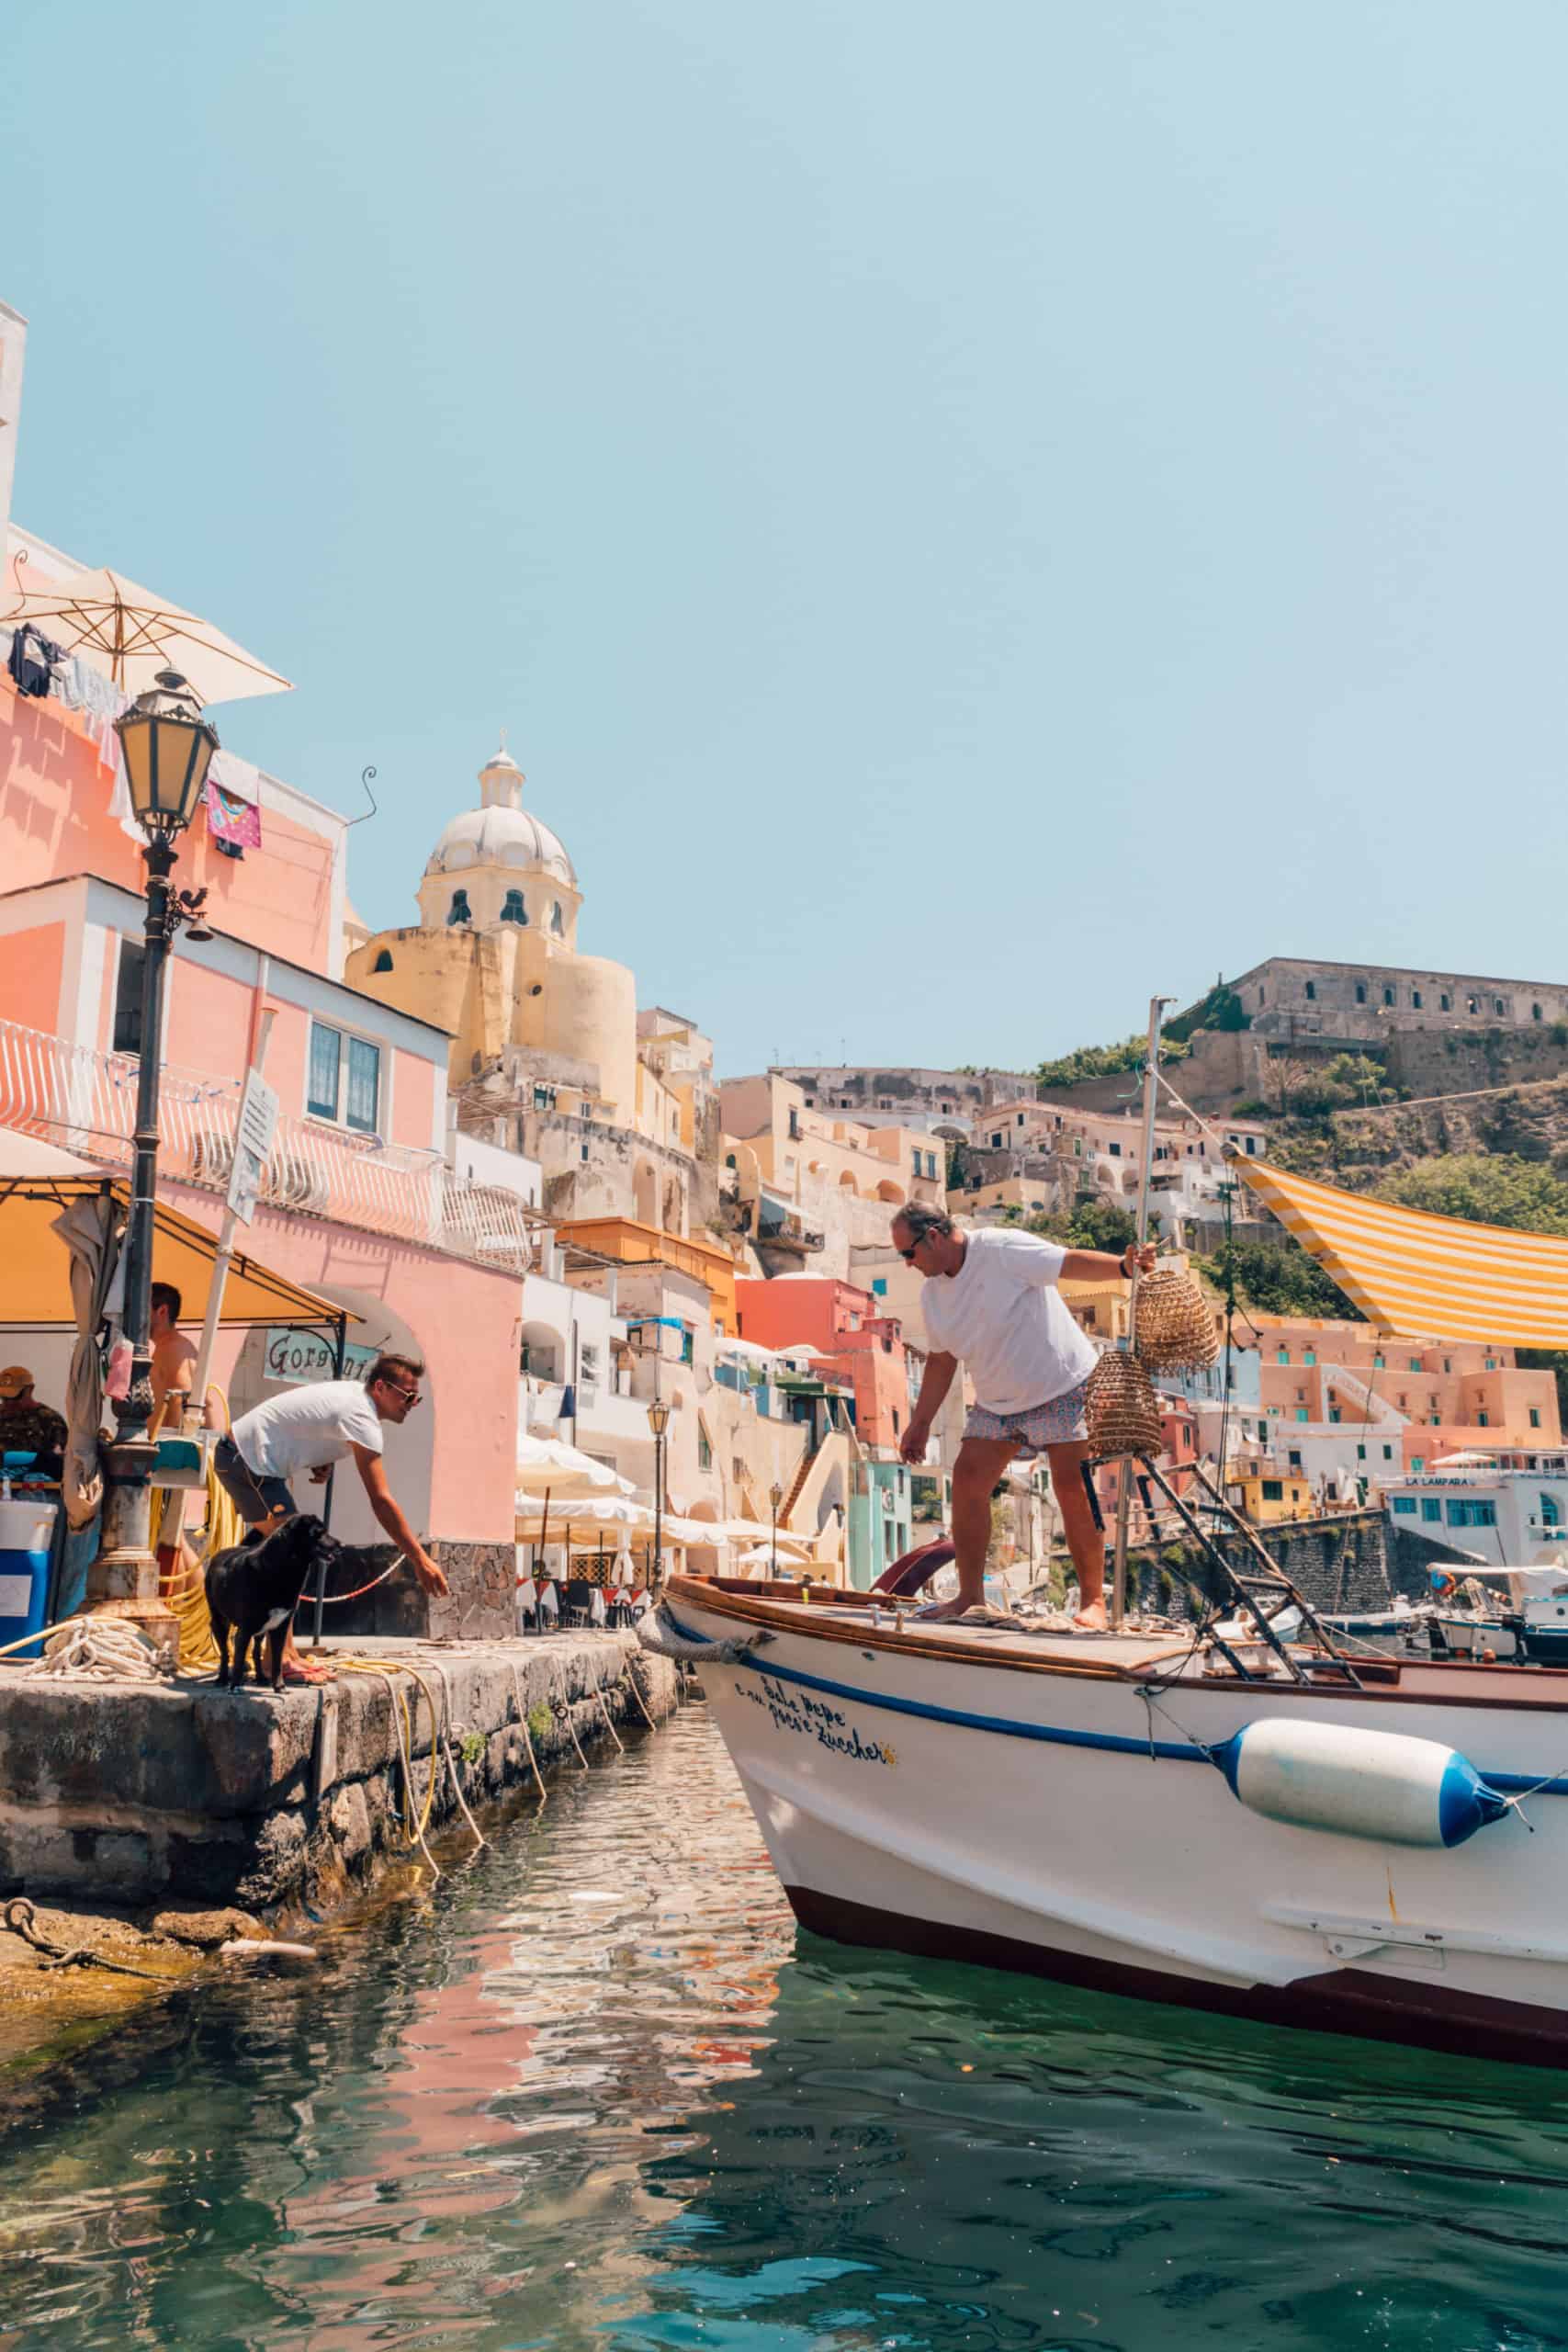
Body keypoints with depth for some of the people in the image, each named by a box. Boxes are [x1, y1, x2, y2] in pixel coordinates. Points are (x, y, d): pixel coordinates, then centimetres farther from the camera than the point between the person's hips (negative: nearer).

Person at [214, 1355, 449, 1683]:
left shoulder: (354, 1392, 7)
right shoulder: (361, 1418, -23)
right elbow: (381, 1500, -28)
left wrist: (318, 1463, 4)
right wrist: (420, 1559, -29)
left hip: (239, 1454, 11)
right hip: (247, 1459, -11)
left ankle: (286, 1653, 15)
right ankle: (278, 1659, -13)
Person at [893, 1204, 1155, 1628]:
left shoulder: (1002, 1248, -18)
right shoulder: (932, 1295, 5)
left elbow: (1073, 1262, -23)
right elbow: (941, 1360, 15)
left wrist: (1124, 1266, -41)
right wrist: (920, 1424, 15)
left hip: (1062, 1385, -7)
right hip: (997, 1402, 7)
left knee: (1072, 1487, -12)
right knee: (968, 1478, -4)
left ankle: (1093, 1601, -2)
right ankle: (970, 1595, 6)